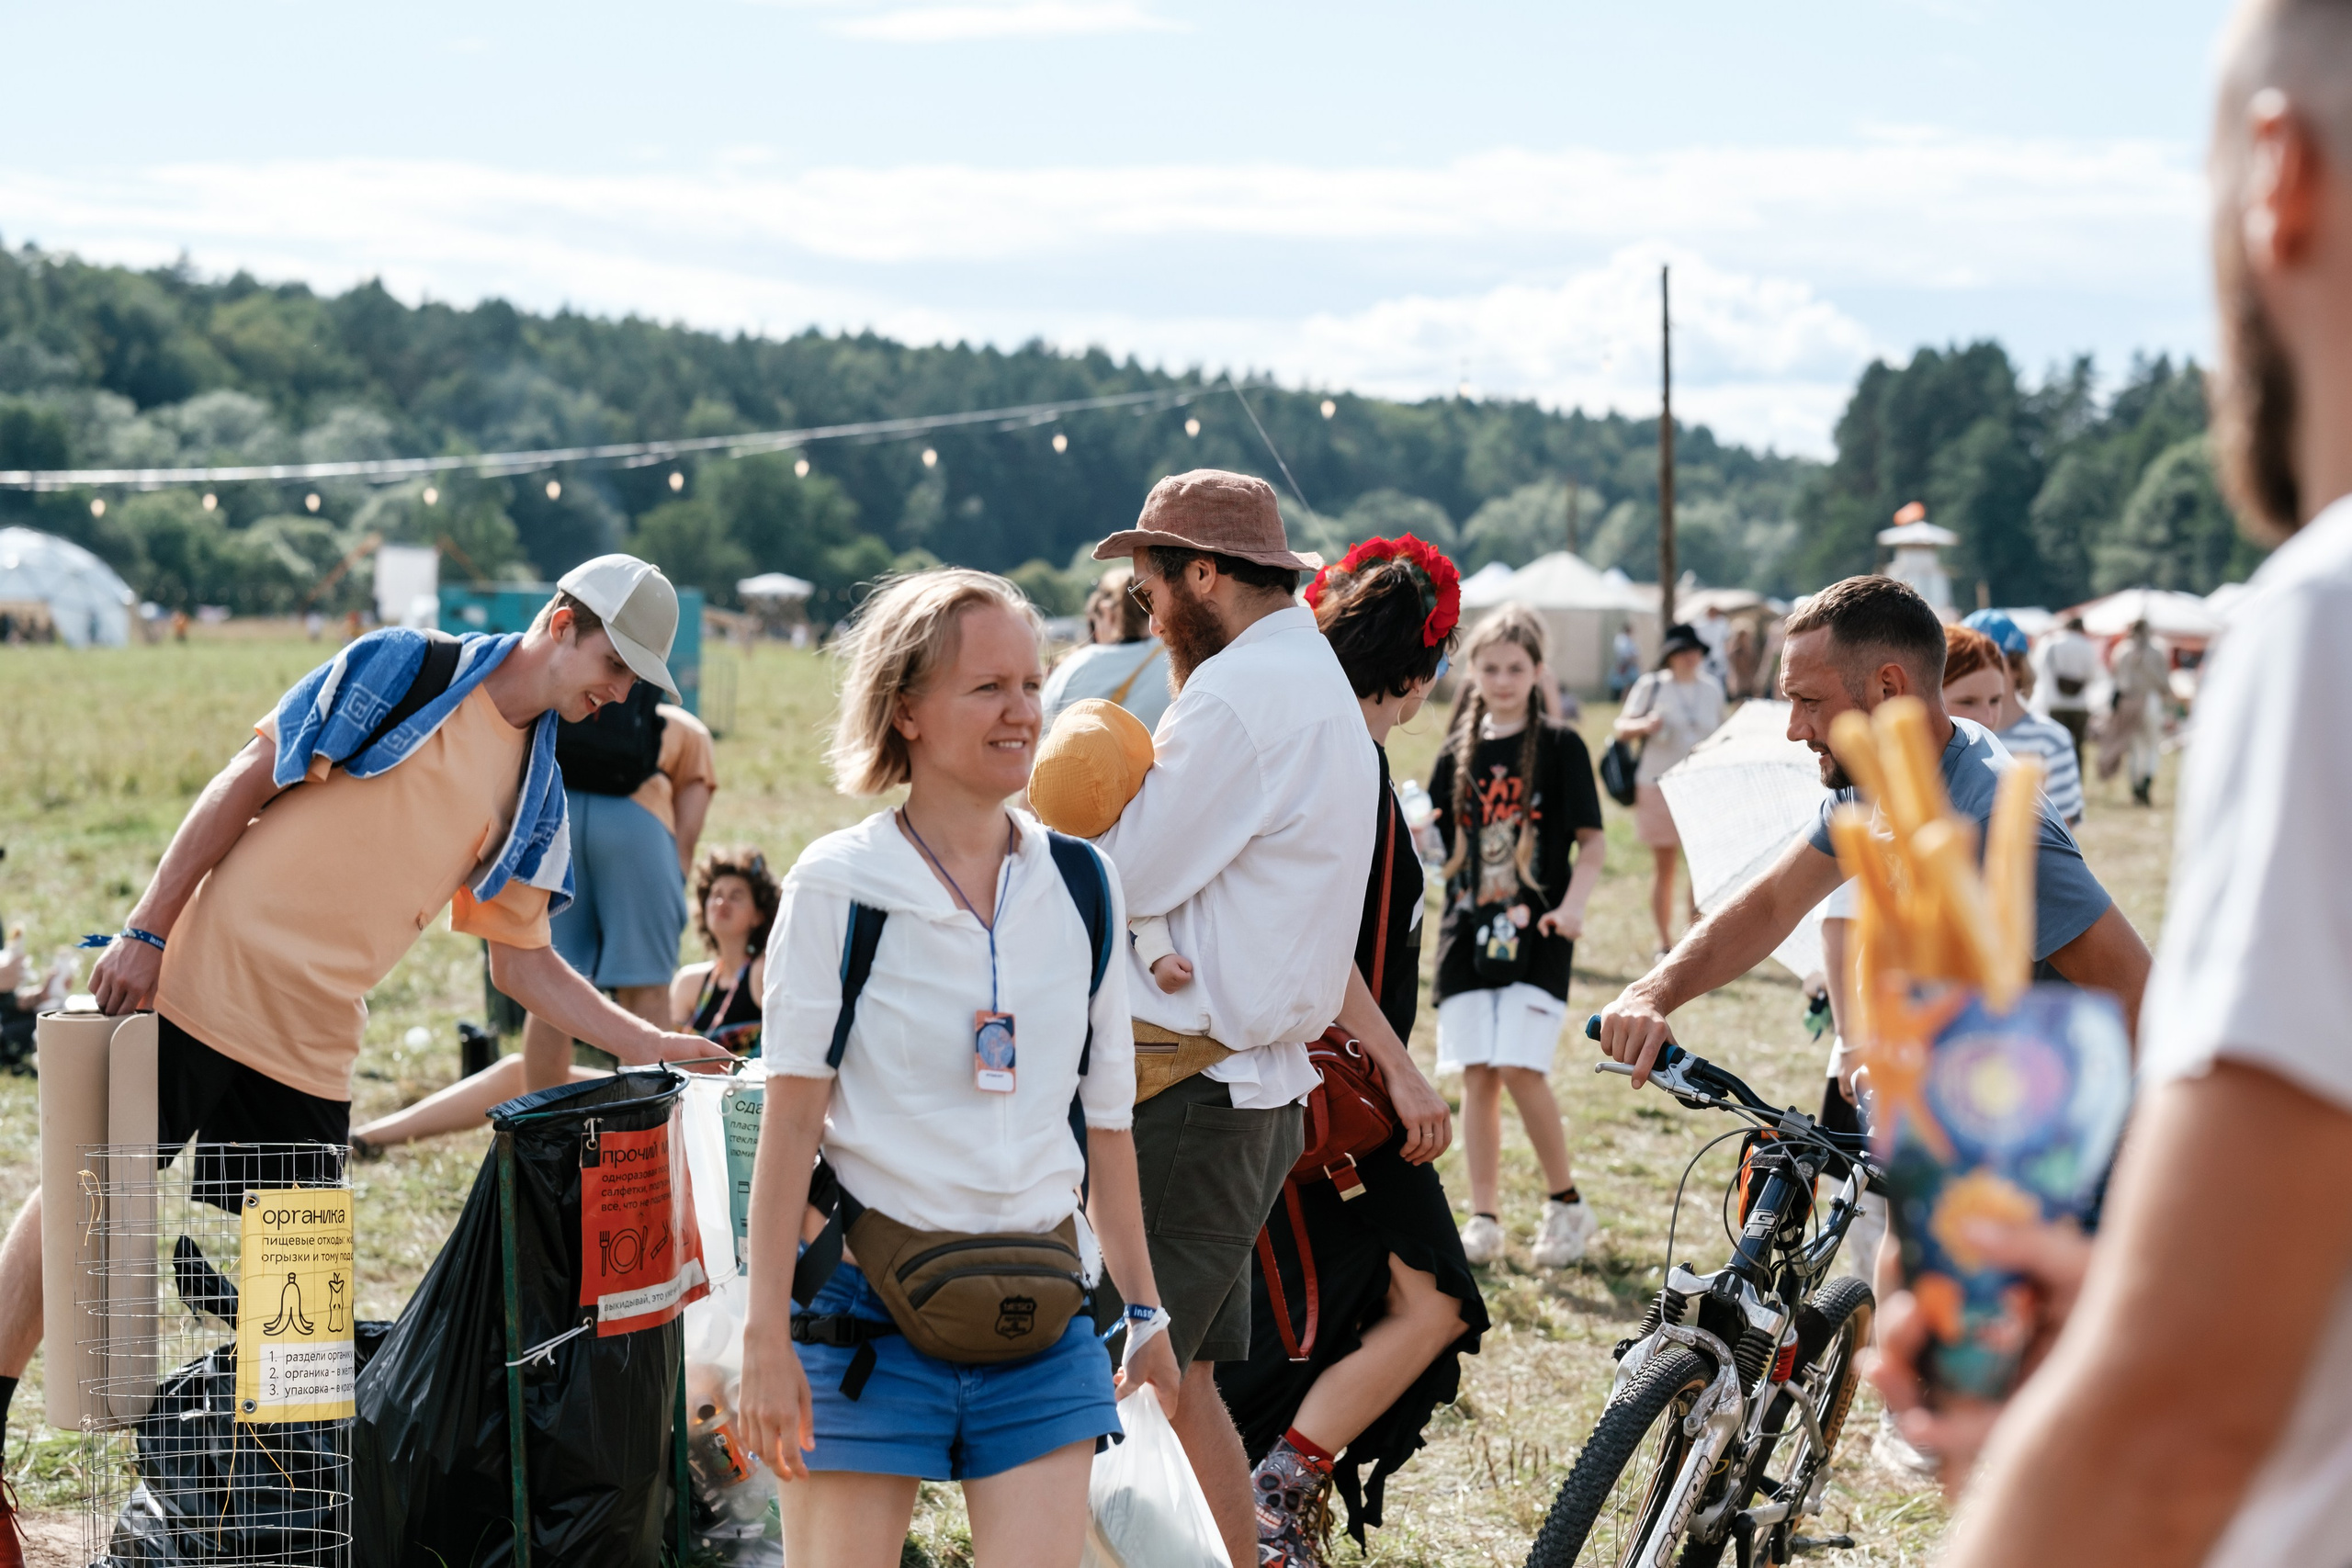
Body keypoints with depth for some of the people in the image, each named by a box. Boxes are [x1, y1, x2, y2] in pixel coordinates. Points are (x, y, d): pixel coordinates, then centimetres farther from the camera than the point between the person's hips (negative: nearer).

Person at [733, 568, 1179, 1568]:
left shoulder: (1082, 887, 8)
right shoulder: (839, 886, -4)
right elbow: (791, 1118, -6)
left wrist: (1143, 1308, 17)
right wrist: (765, 1335, -10)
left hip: (1037, 1320, 3)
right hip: (868, 1310, -3)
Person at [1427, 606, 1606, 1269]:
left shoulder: (1559, 747, -1)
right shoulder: (1459, 754, 10)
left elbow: (1591, 840, -2)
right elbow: (1434, 842, 14)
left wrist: (1573, 904, -17)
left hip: (1535, 937, -4)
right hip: (1470, 933, 4)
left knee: (1520, 1070, -13)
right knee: (1477, 1077, 3)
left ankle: (1567, 1204, 3)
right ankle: (1483, 1219, 10)